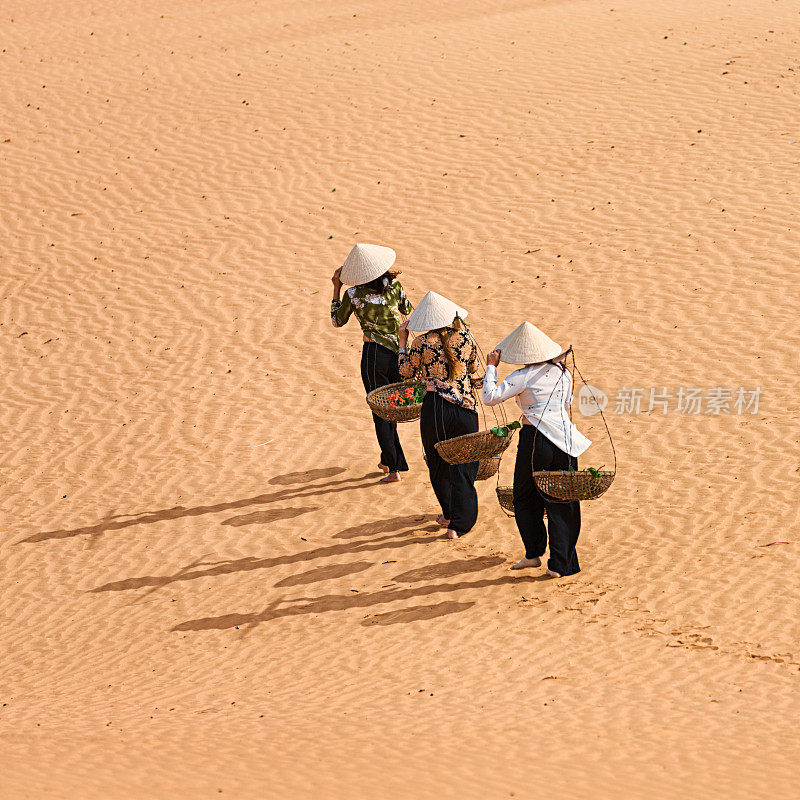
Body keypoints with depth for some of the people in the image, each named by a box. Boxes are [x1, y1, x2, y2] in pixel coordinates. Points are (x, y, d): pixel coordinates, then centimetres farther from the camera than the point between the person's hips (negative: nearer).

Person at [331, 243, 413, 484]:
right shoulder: (393, 286, -3)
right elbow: (407, 310, 17)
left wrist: (336, 288, 10)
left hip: (374, 354, -4)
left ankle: (394, 468, 3)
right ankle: (389, 460, 31)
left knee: (380, 412, 4)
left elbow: (337, 321, 6)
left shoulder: (353, 294, -11)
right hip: (398, 351, 4)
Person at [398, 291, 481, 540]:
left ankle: (450, 515, 28)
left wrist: (403, 340, 16)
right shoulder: (465, 337, -1)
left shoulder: (423, 343, -8)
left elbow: (406, 371, 8)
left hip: (435, 406, -2)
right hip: (465, 405, 2)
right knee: (463, 464, 7)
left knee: (438, 463, 18)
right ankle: (459, 523, 2)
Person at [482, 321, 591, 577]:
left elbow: (490, 397, -14)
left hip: (535, 441, -4)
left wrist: (491, 367, -3)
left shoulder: (524, 377, -10)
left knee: (525, 499, 16)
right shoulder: (563, 373, 8)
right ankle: (559, 565, 8)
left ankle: (534, 553, 18)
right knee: (561, 504, 9)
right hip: (564, 439, 4)